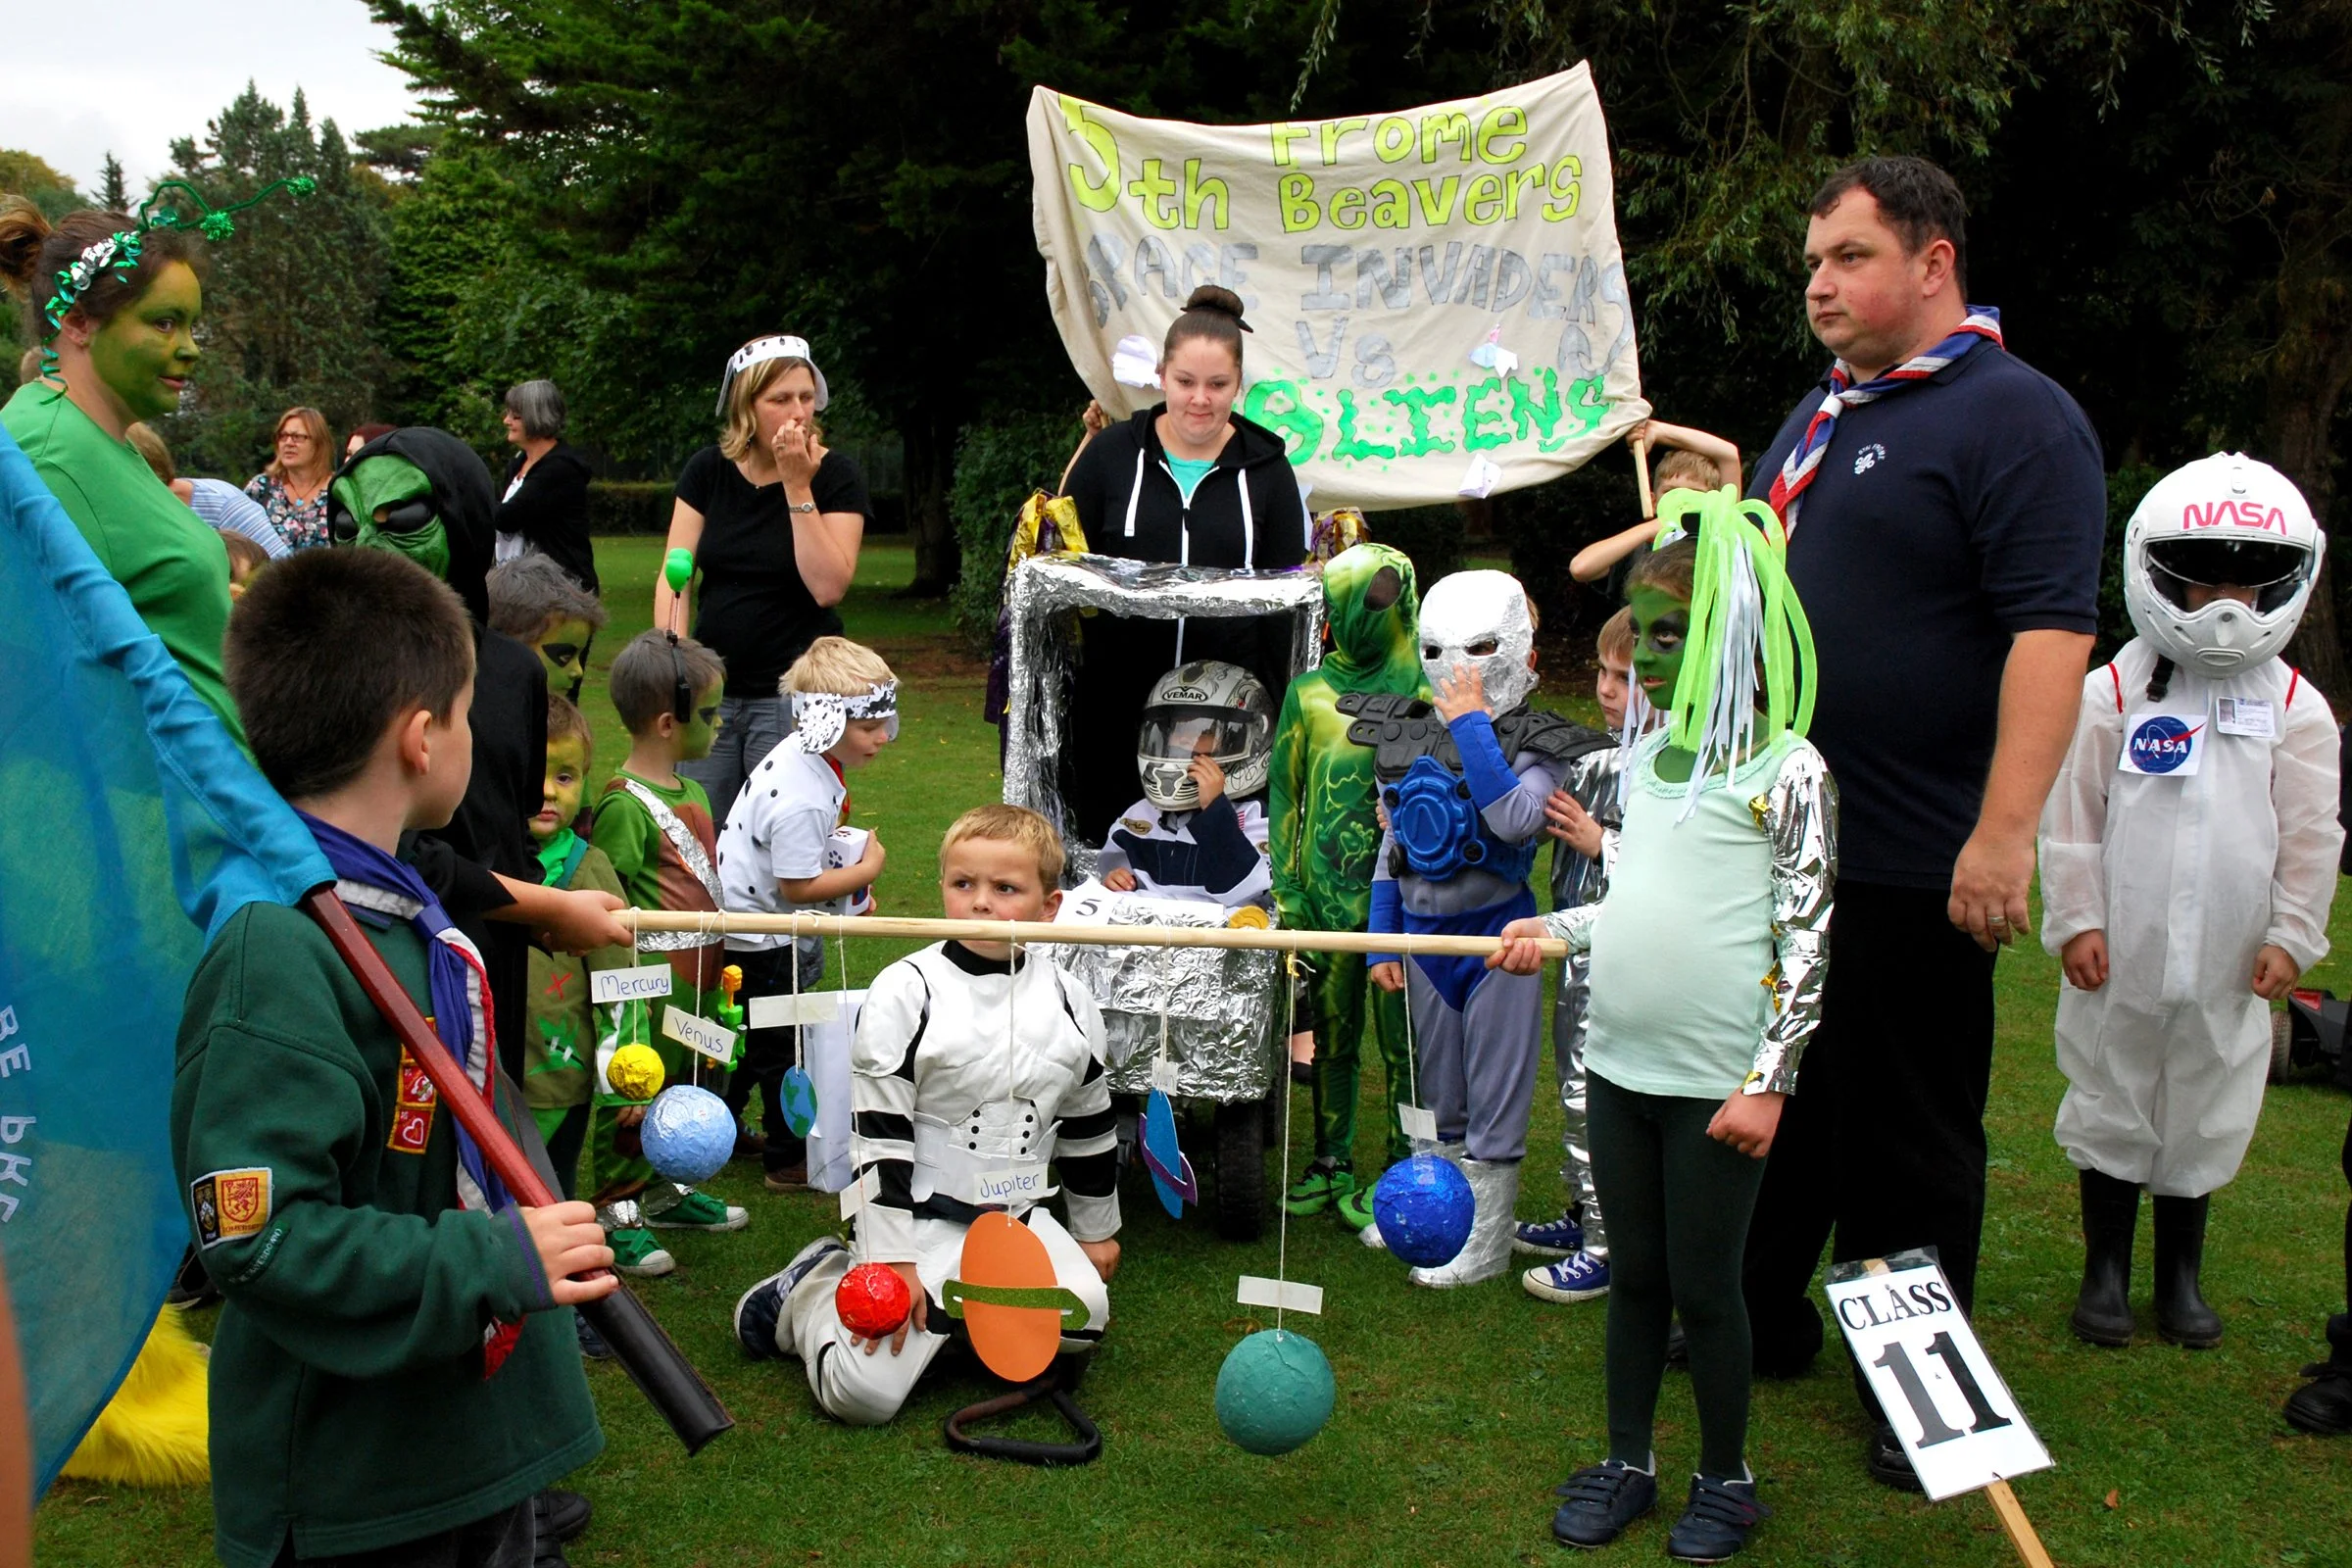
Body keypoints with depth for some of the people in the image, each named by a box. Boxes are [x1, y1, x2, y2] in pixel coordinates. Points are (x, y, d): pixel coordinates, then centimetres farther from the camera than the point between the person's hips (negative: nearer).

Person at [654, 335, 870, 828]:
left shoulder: (836, 475, -4)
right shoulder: (709, 470, 5)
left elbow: (828, 587, -16)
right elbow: (675, 577, 2)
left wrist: (797, 485, -17)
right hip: (710, 690, 3)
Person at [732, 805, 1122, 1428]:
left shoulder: (1067, 1001, 1)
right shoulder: (906, 992, -13)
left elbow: (1088, 1125, 13)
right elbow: (879, 1136, -13)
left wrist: (1095, 1231, 18)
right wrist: (892, 1259, -15)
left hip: (1020, 1217, 5)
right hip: (924, 1217, -4)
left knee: (1084, 1318, -19)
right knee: (863, 1392, -15)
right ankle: (810, 1289, 17)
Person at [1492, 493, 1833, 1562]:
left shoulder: (1788, 770, -9)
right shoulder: (1645, 761, 10)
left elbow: (1805, 937, -11)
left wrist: (1769, 1078, -13)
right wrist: (1551, 931, 7)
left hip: (1719, 1081, -6)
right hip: (1619, 1066, 6)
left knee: (1705, 1286, 6)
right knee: (1634, 1273, 16)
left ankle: (1725, 1482, 26)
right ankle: (1626, 1463, 31)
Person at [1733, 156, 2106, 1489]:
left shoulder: (2014, 416, -13)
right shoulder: (1822, 415, 14)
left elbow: (2054, 628, -23)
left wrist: (2005, 831, -28)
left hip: (1910, 864, -8)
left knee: (1909, 1132, 5)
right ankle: (1766, 1318, 35)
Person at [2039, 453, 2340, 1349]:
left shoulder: (2294, 710, 2)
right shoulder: (2111, 695, -5)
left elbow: (2310, 835, 4)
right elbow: (2072, 816, -3)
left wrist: (2292, 934, 0)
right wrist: (2075, 917, -6)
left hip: (2229, 967, 2)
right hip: (2120, 955, -2)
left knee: (2204, 1119, 13)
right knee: (2111, 1107, 10)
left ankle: (2181, 1274, 29)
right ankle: (2105, 1270, 24)